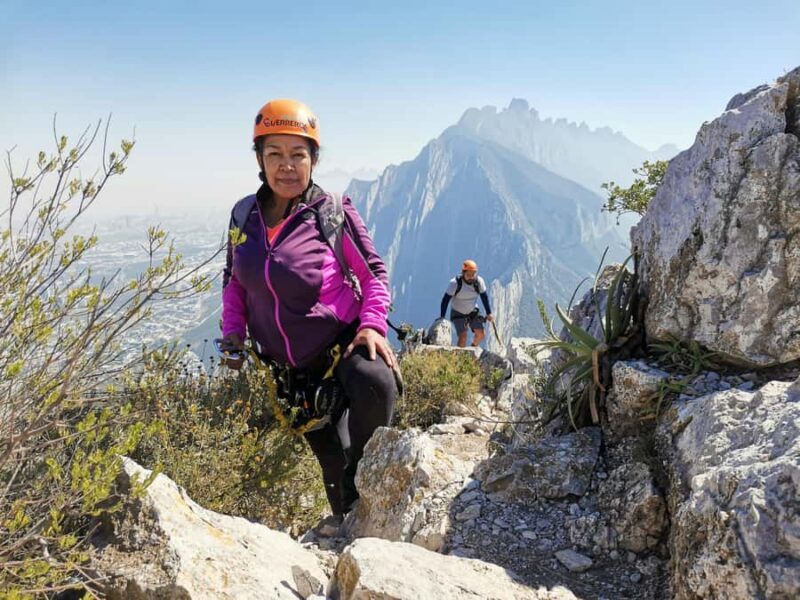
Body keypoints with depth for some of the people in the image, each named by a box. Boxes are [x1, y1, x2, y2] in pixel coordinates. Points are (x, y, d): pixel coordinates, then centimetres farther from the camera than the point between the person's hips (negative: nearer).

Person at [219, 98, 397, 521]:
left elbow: (373, 272, -6)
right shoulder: (244, 215, 0)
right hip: (290, 368, 4)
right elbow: (234, 280, 11)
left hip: (343, 342, -4)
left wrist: (372, 323, -22)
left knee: (375, 385, -39)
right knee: (330, 459, 17)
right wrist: (233, 331, -3)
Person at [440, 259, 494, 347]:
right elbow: (446, 299, -19)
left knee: (480, 334, -4)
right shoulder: (455, 283, -24)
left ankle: (474, 346, 27)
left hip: (473, 311, 4)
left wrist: (489, 313, 1)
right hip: (458, 313, -4)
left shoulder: (479, 281, -13)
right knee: (463, 337, -18)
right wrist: (442, 317, -22)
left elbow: (484, 297, 0)